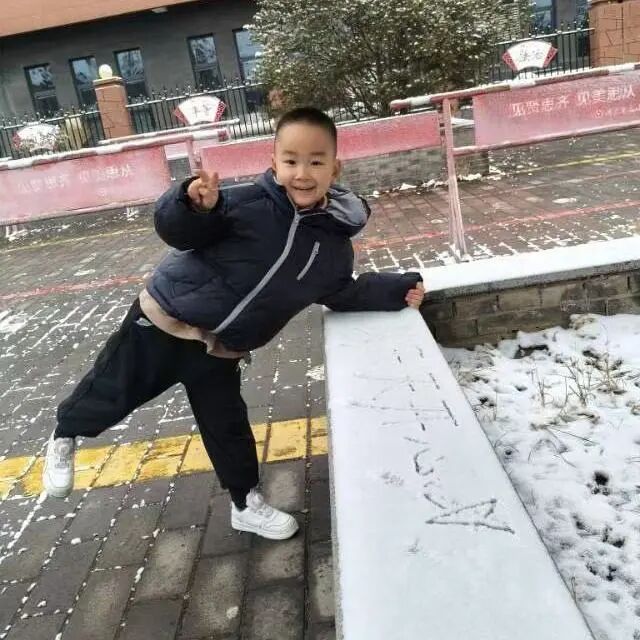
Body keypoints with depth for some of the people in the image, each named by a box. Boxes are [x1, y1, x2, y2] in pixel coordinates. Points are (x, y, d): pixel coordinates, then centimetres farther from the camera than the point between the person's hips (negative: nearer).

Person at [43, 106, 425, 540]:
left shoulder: (334, 243, -2)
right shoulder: (249, 203, -19)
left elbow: (341, 293, 13)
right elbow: (176, 231, -19)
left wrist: (397, 290, 5)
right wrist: (194, 207, -41)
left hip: (219, 350, 4)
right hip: (164, 322, -3)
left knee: (228, 427, 14)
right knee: (112, 393, 12)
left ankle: (247, 504, 36)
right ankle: (65, 437, 44)